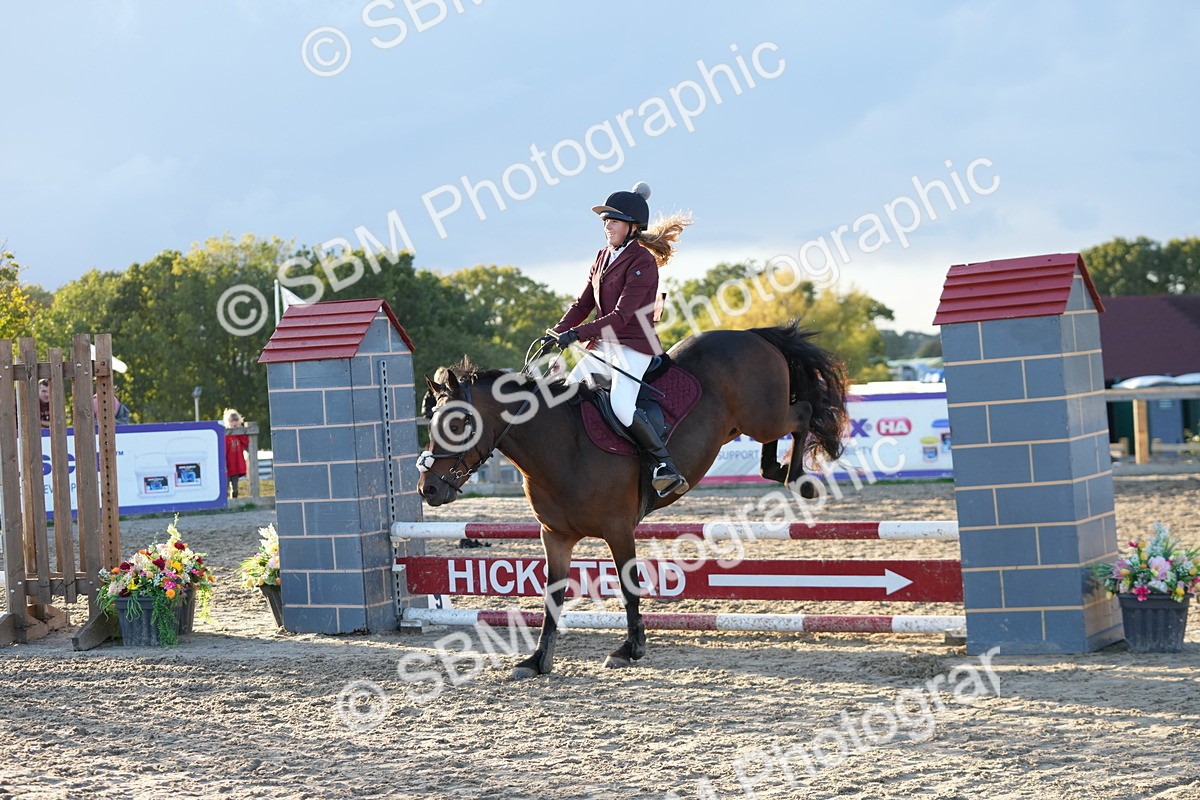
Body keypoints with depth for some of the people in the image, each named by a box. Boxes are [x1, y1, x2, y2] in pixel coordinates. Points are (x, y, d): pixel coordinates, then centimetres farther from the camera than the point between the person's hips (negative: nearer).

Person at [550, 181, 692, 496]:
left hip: (634, 346, -9)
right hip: (604, 345, 9)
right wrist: (556, 334, -1)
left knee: (622, 406, -26)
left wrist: (578, 334, -26)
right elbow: (583, 304, 14)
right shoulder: (603, 257, 13)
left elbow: (622, 315, -21)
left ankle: (666, 465, -16)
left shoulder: (642, 261, -13)